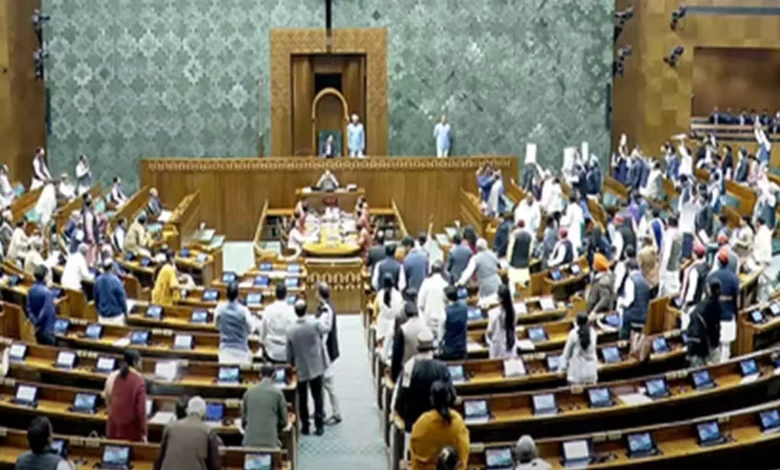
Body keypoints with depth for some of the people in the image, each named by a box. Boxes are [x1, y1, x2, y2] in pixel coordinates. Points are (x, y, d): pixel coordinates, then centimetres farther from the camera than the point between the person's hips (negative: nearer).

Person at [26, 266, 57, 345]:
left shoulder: (31, 290, 0)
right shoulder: (47, 292, -24)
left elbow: (29, 309, 5)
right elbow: (47, 311, -24)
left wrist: (35, 322, 3)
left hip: (37, 327, 8)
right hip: (47, 329, -8)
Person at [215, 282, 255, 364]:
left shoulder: (220, 309, -7)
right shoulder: (243, 310, -15)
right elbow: (250, 328, -2)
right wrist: (252, 318, 14)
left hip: (225, 348, 3)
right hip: (241, 349, -3)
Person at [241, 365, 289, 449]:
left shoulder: (249, 392, 7)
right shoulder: (277, 392, -1)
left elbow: (243, 419, 13)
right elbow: (283, 421, 6)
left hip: (249, 442, 3)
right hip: (270, 442, -3)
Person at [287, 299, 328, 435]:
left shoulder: (291, 331, -13)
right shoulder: (315, 324, -15)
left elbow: (289, 354, -5)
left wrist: (291, 365, 13)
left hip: (300, 369, 0)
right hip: (316, 367, 0)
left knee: (302, 399, 12)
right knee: (318, 397, 7)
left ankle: (305, 427, 16)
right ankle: (319, 426, 7)